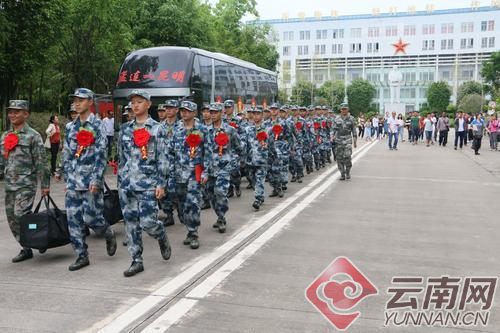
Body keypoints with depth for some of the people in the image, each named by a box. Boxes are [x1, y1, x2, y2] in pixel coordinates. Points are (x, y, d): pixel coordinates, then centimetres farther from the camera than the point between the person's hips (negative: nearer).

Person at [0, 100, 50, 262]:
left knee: (21, 214, -16)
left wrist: (45, 185, -9)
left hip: (26, 184, -7)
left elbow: (41, 162, -7)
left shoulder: (32, 136, -5)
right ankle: (27, 248, 19)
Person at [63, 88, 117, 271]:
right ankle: (81, 256, 12)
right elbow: (66, 155, 16)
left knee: (91, 217, -6)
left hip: (90, 180, -6)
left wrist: (96, 180, -16)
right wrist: (67, 179, 12)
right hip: (73, 181, 6)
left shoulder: (98, 125, -4)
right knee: (73, 219, 3)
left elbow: (101, 154, -10)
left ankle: (109, 235, 25)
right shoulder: (72, 127, 13)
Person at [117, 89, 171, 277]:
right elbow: (121, 157, 16)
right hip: (127, 182, 4)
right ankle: (136, 261, 15)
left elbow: (162, 159, -5)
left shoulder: (157, 129, -2)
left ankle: (162, 237, 25)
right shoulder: (125, 129, 11)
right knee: (130, 223, 5)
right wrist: (120, 181, 13)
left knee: (147, 222, -9)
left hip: (148, 182, -4)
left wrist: (161, 184, -10)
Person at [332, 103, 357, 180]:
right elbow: (334, 129, 8)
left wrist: (355, 141, 6)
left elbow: (354, 131, 8)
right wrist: (332, 136, -9)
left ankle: (348, 172, 6)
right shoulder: (337, 119, 7)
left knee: (347, 156, -13)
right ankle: (342, 174, 12)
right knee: (339, 157, 2)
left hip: (348, 140, -2)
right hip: (339, 140, 2)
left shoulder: (351, 119, 5)